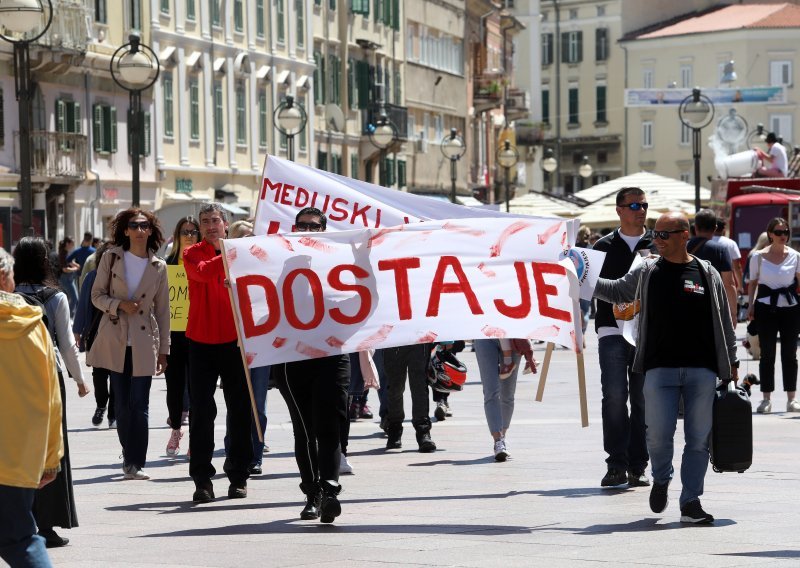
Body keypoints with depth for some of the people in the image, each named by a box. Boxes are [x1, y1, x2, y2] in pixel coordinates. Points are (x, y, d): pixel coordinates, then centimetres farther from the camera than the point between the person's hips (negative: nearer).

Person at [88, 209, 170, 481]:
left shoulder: (158, 266, 4)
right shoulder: (111, 258, 3)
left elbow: (162, 310, 8)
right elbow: (97, 295, 5)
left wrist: (163, 350, 6)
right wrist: (120, 304, -15)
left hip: (143, 343, -1)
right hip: (115, 340, 1)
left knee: (139, 405, -5)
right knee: (122, 405, 4)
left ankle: (136, 463, 0)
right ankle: (129, 459, 16)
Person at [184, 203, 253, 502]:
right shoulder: (192, 254, 4)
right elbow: (202, 272, -18)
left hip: (234, 340, 1)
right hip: (201, 342, -1)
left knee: (239, 410, 4)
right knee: (201, 411, -2)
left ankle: (238, 477, 13)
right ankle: (202, 480, 1)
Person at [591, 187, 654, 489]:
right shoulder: (604, 246, 11)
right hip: (613, 331, -1)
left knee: (643, 400, 2)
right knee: (614, 397, -9)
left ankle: (637, 466, 7)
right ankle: (617, 465, -6)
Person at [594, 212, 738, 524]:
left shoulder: (707, 274, 6)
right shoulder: (647, 272, 7)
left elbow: (724, 321, 11)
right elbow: (616, 291, 19)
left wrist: (731, 363, 12)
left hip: (701, 370, 0)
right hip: (659, 369, 0)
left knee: (698, 438, 1)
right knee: (659, 433, -7)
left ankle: (690, 502, 9)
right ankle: (661, 480, 23)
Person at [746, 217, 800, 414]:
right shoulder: (758, 257, 2)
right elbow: (753, 283, 8)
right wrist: (751, 305, 0)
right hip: (766, 307, -1)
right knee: (767, 354, 1)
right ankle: (766, 399, 6)